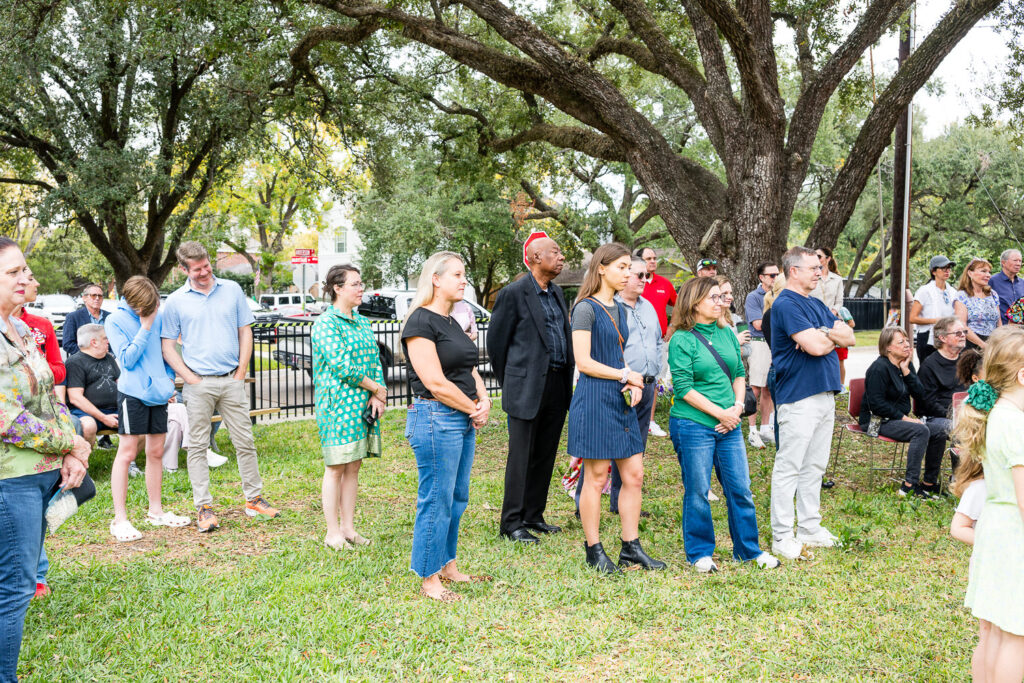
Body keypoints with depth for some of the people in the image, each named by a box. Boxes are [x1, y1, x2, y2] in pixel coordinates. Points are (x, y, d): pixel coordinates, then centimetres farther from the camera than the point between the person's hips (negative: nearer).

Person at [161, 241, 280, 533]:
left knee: (245, 442, 6)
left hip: (232, 380, 2)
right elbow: (167, 346, 3)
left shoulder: (232, 290, 7)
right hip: (198, 383, -1)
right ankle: (204, 507, 9)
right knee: (197, 446, 2)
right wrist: (190, 378, -6)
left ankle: (254, 499, 17)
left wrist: (241, 372, 1)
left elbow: (245, 332, 10)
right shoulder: (175, 301, 2)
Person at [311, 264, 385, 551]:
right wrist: (375, 387, -10)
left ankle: (348, 528, 18)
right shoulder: (325, 323, -9)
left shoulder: (362, 322, 15)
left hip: (364, 404, 7)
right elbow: (340, 365, -17)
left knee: (353, 467, 10)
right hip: (338, 404, -7)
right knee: (336, 468, -1)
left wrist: (378, 396, -3)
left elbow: (375, 360, 12)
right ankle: (333, 533, 7)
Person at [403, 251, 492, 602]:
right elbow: (435, 383, -18)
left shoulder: (451, 322, 16)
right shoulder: (421, 322, -13)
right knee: (436, 500, -2)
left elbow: (470, 369, 20)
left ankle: (448, 566, 28)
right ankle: (429, 579, 9)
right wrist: (474, 408, -9)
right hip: (436, 418, -9)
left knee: (457, 499, 15)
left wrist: (484, 402, 1)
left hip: (464, 420, 9)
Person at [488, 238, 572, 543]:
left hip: (557, 386, 7)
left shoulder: (556, 292, 13)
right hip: (527, 388, -7)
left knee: (545, 457, 12)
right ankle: (511, 523, 6)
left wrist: (567, 381, 16)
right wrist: (510, 383, 2)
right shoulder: (513, 293, -10)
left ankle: (534, 516, 23)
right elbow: (495, 340, -5)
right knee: (521, 458, -2)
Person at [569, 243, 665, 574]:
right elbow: (584, 362, -15)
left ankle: (631, 547, 16)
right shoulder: (586, 308, -10)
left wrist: (632, 384, 4)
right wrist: (626, 375, -9)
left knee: (634, 474, 7)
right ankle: (594, 550, 11)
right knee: (596, 477, 0)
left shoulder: (619, 310, 16)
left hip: (621, 400, 8)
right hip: (594, 400, -8)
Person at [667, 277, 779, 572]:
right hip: (692, 425, -6)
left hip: (729, 425, 6)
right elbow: (683, 387, -13)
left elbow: (739, 374, 16)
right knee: (697, 492, 3)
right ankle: (700, 553, 19)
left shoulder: (727, 334, 11)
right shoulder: (681, 340, -8)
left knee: (741, 489, 9)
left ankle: (749, 549, 23)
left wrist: (738, 407, -1)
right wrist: (720, 413, -13)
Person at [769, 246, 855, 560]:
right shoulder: (786, 305, -12)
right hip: (798, 397, -9)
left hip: (825, 394, 9)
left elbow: (850, 337, 10)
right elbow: (815, 347, -21)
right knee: (789, 467, -4)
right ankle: (782, 537, 0)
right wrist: (834, 336, 0)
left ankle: (810, 528, 23)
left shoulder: (816, 305, 17)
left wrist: (824, 334, -10)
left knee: (815, 466, 14)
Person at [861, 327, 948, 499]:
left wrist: (906, 370, -9)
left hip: (898, 418, 8)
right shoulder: (879, 368, -15)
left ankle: (929, 482, -1)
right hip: (877, 421, -8)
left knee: (939, 429, -9)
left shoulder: (906, 364, 10)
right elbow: (877, 404, -20)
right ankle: (910, 485, -27)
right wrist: (904, 418, -19)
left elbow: (920, 395, 1)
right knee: (921, 430, -28)